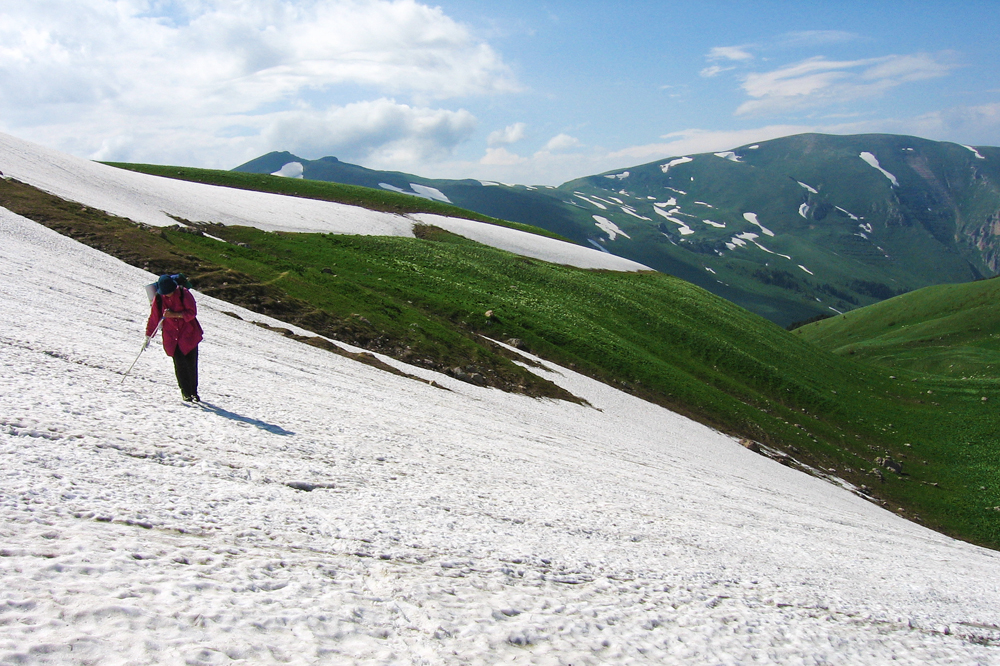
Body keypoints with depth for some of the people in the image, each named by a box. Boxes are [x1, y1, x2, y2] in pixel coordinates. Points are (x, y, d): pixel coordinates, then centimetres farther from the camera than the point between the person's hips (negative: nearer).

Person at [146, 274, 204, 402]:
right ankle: (186, 393, 2)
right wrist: (148, 336, 10)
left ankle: (194, 392, 13)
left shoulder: (183, 293, -9)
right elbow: (153, 318, 6)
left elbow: (192, 312, -12)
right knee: (180, 365, -8)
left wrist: (174, 315, -23)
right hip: (172, 337, 1)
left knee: (191, 364, -1)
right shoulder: (158, 298, -4)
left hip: (189, 334, -1)